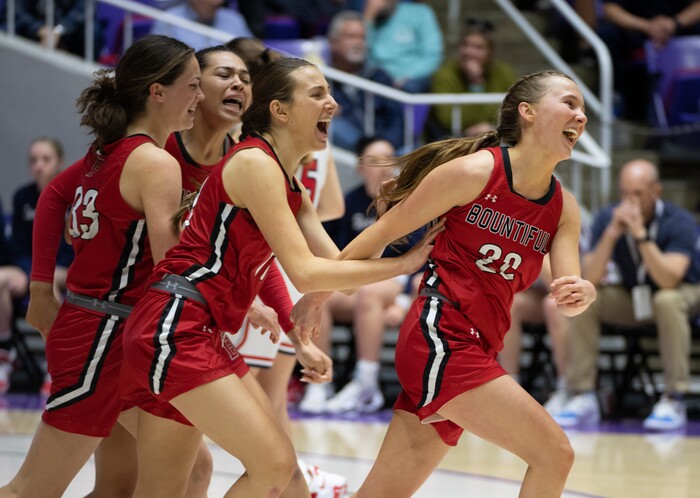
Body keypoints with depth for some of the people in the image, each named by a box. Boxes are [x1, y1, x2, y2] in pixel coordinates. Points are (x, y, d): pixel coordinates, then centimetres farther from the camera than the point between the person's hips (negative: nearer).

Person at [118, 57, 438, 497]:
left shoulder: (290, 188, 17)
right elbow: (306, 274, -18)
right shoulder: (255, 163, -12)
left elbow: (339, 265, 11)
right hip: (176, 327, -9)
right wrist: (402, 265, -14)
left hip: (207, 335, 9)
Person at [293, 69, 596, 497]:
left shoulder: (563, 208, 11)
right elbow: (383, 232, -2)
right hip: (440, 337, -7)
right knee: (554, 454, -14)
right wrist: (316, 298, 4)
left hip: (477, 350, 7)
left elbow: (565, 293, 2)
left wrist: (580, 293, -23)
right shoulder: (474, 172, -8)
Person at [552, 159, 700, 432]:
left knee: (668, 300, -38)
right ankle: (583, 398, -16)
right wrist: (612, 234, -35)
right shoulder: (607, 218, -13)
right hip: (632, 296, 4)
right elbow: (590, 278, -22)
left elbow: (669, 281, -35)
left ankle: (673, 401, -33)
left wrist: (641, 234, -42)